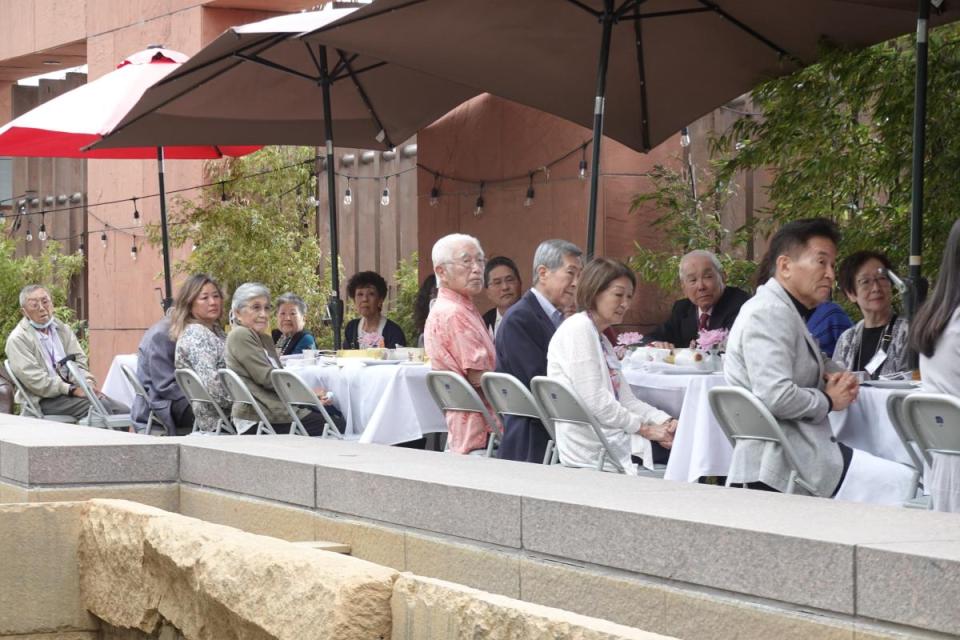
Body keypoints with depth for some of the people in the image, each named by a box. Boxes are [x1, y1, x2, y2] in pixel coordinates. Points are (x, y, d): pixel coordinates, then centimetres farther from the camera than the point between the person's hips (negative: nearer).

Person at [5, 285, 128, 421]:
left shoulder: (62, 329, 17)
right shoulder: (17, 339, -3)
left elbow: (79, 360, 15)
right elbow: (35, 380, -13)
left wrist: (88, 383, -8)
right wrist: (72, 389, -20)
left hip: (73, 388, 6)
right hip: (46, 399, -6)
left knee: (124, 411, -15)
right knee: (101, 406, -29)